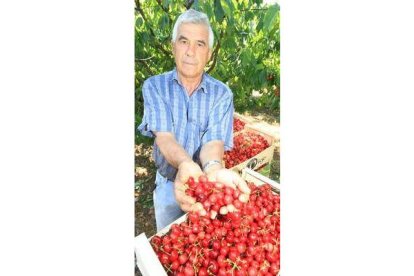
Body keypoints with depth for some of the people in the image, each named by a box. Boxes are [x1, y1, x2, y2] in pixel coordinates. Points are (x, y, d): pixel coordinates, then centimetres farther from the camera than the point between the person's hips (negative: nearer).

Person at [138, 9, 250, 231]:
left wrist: (213, 169, -48)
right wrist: (185, 165, -47)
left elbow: (214, 140, -23)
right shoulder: (154, 86, -11)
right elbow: (163, 135, -24)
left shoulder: (222, 93, -11)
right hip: (168, 184, 1)